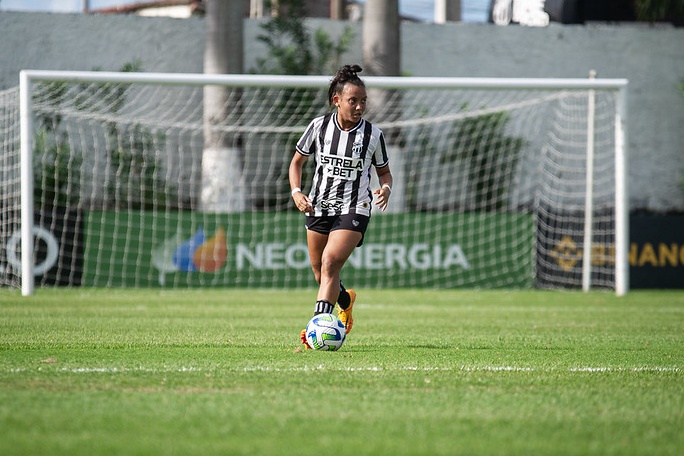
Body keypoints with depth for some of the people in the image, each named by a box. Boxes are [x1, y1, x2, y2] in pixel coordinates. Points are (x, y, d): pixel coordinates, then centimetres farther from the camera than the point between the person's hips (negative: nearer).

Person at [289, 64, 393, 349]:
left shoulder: (373, 135, -5)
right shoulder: (319, 126, -3)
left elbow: (384, 172, 9)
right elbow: (297, 161, 9)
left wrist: (386, 188, -14)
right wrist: (296, 192, -7)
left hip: (354, 209, -3)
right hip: (319, 206, 3)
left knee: (330, 262, -23)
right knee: (319, 272, 12)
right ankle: (345, 300, 46)